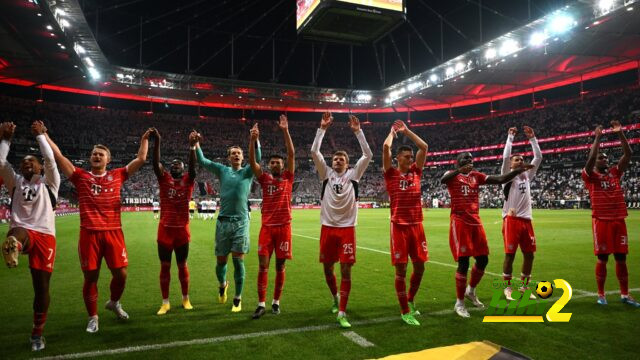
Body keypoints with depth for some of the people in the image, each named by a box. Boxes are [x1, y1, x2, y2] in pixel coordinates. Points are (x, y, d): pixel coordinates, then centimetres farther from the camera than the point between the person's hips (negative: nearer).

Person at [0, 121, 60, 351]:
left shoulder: (48, 183, 15)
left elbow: (50, 159, 1)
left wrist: (40, 135, 8)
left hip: (45, 236, -1)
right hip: (21, 232, 1)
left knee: (41, 287, 0)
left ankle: (37, 333, 15)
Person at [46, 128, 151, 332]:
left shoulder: (117, 176, 10)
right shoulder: (80, 176, 8)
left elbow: (141, 159, 13)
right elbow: (58, 156, 5)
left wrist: (144, 139, 16)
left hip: (113, 232, 1)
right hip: (89, 233, -1)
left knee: (121, 273, 3)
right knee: (90, 277, 5)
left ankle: (114, 302, 34)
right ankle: (93, 317, 23)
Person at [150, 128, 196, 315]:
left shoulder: (188, 180, 3)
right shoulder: (164, 179, 4)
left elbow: (193, 166, -14)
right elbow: (155, 163, -10)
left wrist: (193, 145, -27)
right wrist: (157, 142, -23)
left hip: (182, 230, 0)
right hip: (165, 229, 1)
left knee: (182, 265, 12)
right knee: (165, 266, 7)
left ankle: (185, 299, 26)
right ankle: (165, 302, 17)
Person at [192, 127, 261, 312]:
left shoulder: (248, 171, 6)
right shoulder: (222, 170, 9)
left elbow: (257, 159, -12)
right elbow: (202, 161, 2)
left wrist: (255, 140, -27)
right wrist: (196, 144, -13)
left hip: (241, 222, -1)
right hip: (223, 221, 2)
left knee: (238, 260, -3)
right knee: (221, 260, 8)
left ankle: (238, 299, 10)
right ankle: (222, 285, 40)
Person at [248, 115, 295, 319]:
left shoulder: (287, 177, 6)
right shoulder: (264, 179, 9)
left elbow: (291, 154, -3)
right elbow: (252, 161, -2)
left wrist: (285, 131, -8)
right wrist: (253, 139, -15)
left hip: (284, 227, -1)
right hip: (267, 227, 1)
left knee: (280, 266, 6)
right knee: (263, 265, -2)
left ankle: (276, 301, 19)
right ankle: (261, 304, 6)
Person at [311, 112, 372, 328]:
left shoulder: (353, 174, 4)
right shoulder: (326, 173, 6)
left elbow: (368, 155, -6)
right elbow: (314, 152, -4)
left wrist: (357, 131, -8)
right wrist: (323, 128, -7)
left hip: (347, 228, -2)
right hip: (328, 228, 2)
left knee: (346, 270, -4)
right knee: (328, 268, 12)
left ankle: (342, 313, 3)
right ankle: (336, 298, 40)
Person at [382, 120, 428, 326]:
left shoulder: (416, 172, 11)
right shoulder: (391, 174, 0)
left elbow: (424, 146, 9)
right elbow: (386, 147, -10)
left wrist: (406, 131, 14)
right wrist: (393, 131, 8)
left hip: (417, 225, 5)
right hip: (399, 226, -5)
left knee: (420, 267, 10)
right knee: (401, 269, 0)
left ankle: (410, 300, 33)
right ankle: (405, 311, 13)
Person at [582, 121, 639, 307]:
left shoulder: (615, 173, 13)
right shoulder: (590, 176, -1)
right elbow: (590, 158, -18)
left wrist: (620, 133, 0)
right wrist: (598, 137, -13)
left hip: (619, 220, 5)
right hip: (601, 221, -5)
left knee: (621, 258, 8)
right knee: (602, 258, 0)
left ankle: (625, 294, 17)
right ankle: (601, 294, 10)